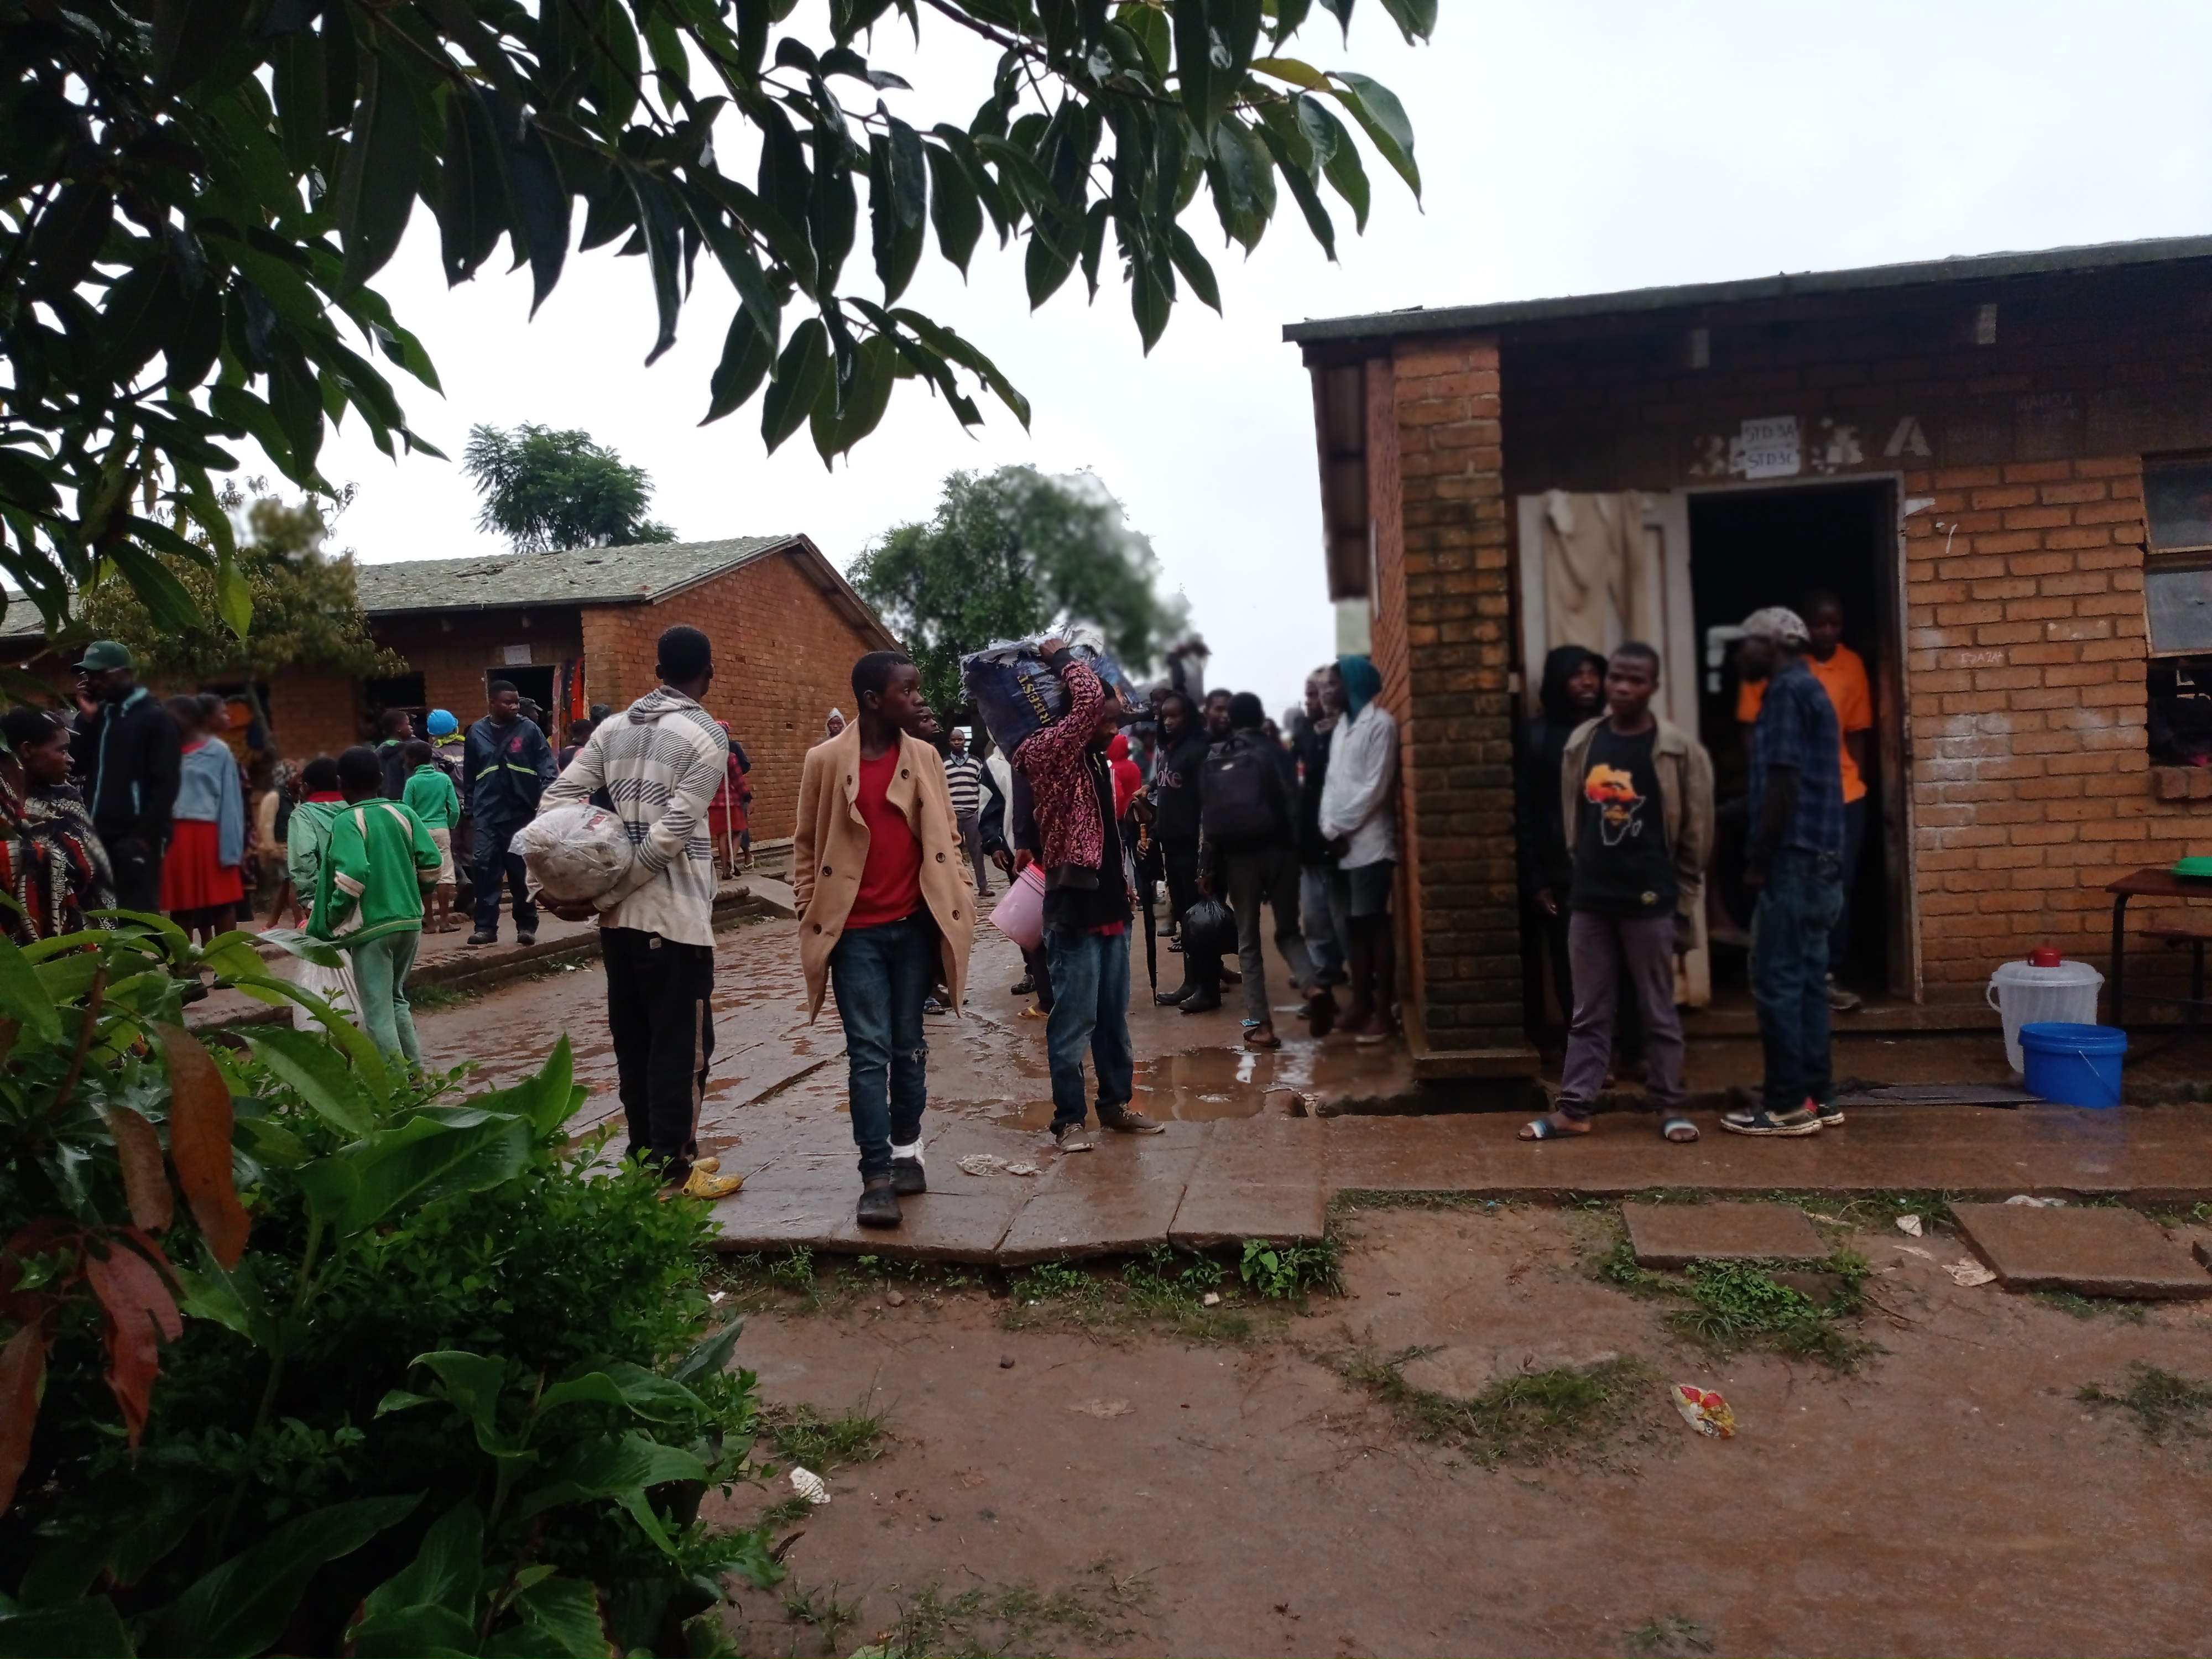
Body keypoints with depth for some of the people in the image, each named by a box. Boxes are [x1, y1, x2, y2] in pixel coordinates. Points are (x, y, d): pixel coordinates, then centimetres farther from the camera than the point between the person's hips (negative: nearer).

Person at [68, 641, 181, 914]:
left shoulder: (156, 718, -2)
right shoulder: (98, 714, 17)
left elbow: (165, 784, -9)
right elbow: (76, 767, 9)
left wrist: (146, 834, -15)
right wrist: (86, 719, 3)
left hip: (135, 836, -6)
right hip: (98, 834, 6)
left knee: (138, 915, -8)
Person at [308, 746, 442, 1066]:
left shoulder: (347, 821, -10)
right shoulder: (403, 813, 5)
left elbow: (353, 874, -23)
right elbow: (431, 864, 1)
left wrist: (333, 918, -11)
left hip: (372, 926, -6)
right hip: (410, 921, 6)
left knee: (378, 1011, 2)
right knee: (396, 999, 22)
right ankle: (415, 1071, 23)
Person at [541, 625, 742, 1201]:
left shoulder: (613, 728, 10)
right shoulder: (706, 734, -9)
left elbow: (557, 798, 4)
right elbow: (670, 833, -16)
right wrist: (601, 897, -11)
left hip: (620, 917, 7)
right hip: (675, 919, -7)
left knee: (634, 1042, 15)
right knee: (682, 1046, 3)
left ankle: (647, 1158, 25)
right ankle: (672, 1173, 9)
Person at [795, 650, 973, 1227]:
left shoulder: (924, 757, 4)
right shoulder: (826, 760, -4)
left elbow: (946, 837, 9)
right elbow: (807, 844, 3)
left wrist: (958, 904, 1)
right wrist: (811, 917, 0)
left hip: (915, 925, 3)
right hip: (855, 930, -2)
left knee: (909, 1046, 12)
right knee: (869, 1052, -2)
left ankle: (906, 1152, 26)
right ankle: (876, 1175, 4)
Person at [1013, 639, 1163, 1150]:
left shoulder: (1096, 760, 11)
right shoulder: (1050, 755, -11)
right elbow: (1089, 700, -23)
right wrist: (1062, 658, -5)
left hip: (1110, 904, 8)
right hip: (1074, 908, -8)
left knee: (1113, 1017, 15)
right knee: (1073, 1021, -1)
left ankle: (1116, 1104, 27)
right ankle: (1068, 1119, 9)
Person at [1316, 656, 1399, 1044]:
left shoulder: (1379, 724, -7)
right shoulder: (1342, 726, 18)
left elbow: (1375, 788, -14)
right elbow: (1332, 782, 14)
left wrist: (1339, 827, -11)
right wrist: (1328, 828, -1)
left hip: (1369, 843, -8)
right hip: (1341, 843, 8)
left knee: (1374, 925, -5)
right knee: (1353, 925, 10)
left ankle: (1383, 1012, -1)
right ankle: (1361, 1003, 18)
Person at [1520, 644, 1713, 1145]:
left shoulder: (1678, 750, -5)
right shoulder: (1581, 744, 6)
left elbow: (1696, 835, -1)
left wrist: (1684, 903, 0)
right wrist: (1577, 877, 13)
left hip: (1650, 901, -3)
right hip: (1589, 899, 4)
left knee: (1658, 1010, 8)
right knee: (1589, 1011, 9)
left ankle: (1669, 1107, 19)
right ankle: (1575, 1108, 14)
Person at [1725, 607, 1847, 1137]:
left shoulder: (1787, 692, -12)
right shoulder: (1810, 690, 19)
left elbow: (1783, 785, -18)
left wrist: (1758, 859, -14)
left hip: (1794, 860, -10)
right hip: (1819, 859, 10)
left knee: (1777, 980, -5)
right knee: (1806, 978, 12)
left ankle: (1787, 1104, -1)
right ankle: (1815, 1094, 17)